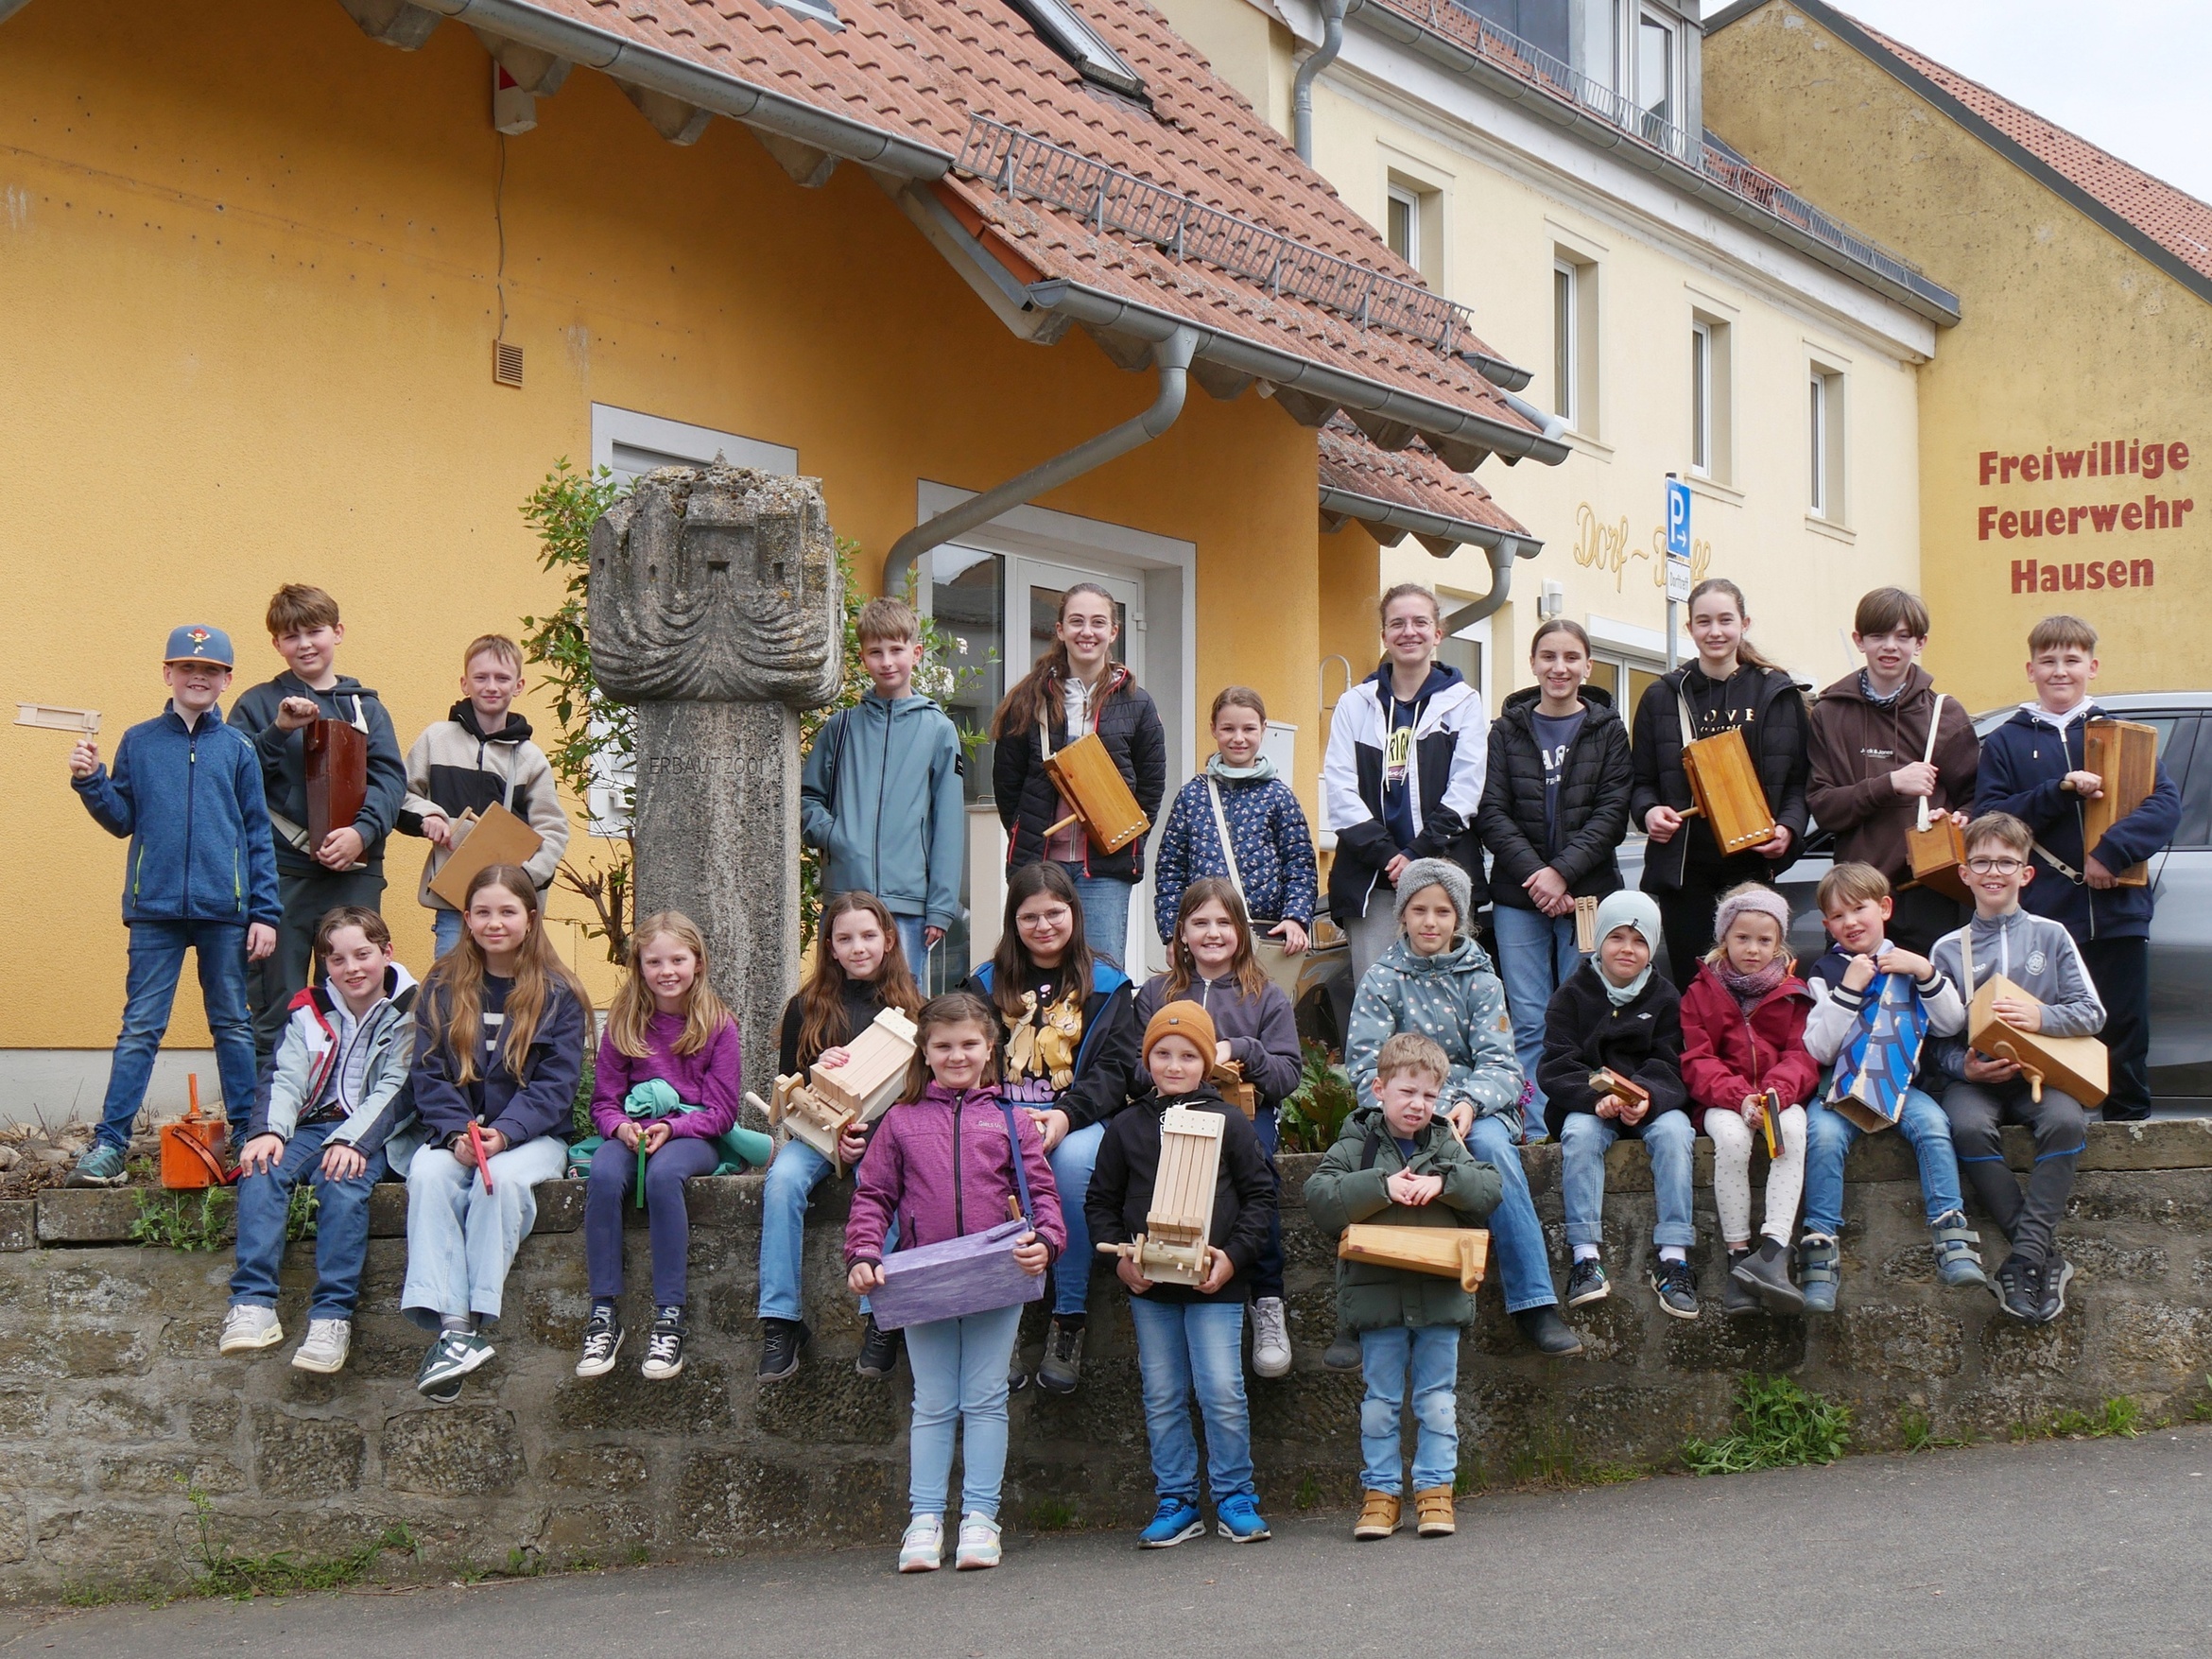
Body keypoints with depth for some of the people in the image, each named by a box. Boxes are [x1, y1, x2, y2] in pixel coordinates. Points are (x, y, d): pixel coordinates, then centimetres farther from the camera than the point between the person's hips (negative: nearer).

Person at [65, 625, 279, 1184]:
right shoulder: (139, 742, 7)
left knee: (233, 1026, 8)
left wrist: (265, 913, 1)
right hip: (155, 908, 0)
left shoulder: (238, 749, 6)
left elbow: (258, 837, 6)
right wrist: (91, 782, -9)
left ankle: (247, 1135, 15)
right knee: (139, 1028, 0)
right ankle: (109, 1143, 0)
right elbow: (122, 820, 9)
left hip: (225, 910, 0)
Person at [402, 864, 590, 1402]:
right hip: (454, 1133, 2)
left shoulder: (558, 994, 3)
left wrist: (503, 1133, -21)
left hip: (533, 1136, -2)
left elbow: (555, 1085, -5)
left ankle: (473, 1323, -37)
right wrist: (457, 1132, -17)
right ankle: (451, 1327, -43)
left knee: (501, 1177, -35)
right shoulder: (443, 988, 10)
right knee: (427, 1173, -31)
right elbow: (427, 1074, 2)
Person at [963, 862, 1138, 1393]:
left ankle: (1068, 1326, -29)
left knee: (1074, 1159, -37)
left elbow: (1114, 1067, 1)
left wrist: (1066, 1115, -17)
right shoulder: (988, 984, 17)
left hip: (1080, 1118, -1)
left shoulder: (1105, 985, 12)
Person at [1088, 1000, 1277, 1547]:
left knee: (1223, 1393, -5)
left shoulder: (1228, 1123, 1)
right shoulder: (1126, 1128, 7)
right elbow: (1101, 1201, 10)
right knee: (1162, 1399, 7)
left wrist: (1234, 1256, -8)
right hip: (1148, 1285, 3)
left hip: (1214, 1282, -2)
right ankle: (1176, 1502, 15)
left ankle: (1234, 1499, 8)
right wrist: (1119, 1258, -4)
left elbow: (1260, 1194, 3)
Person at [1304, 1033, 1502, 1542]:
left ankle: (1435, 1489, 14)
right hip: (1376, 1292, -2)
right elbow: (1319, 1197, -12)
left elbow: (1492, 1189, 1)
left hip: (1440, 1293, 2)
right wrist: (1382, 1186, -18)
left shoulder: (1445, 1145, 9)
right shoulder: (1357, 1143, 1)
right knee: (1380, 1400, 6)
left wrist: (1442, 1183, -14)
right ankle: (1380, 1491, 13)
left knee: (1437, 1400, 7)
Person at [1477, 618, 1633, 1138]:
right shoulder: (1508, 730, 10)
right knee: (1530, 1022, -1)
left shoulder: (1607, 730, 7)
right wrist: (1534, 873, -11)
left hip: (1588, 894, -1)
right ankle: (1537, 1131, 1)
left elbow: (1612, 814, -1)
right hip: (1518, 897, 1)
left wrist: (1563, 872, -13)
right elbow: (1492, 813, 2)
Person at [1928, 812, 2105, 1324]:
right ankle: (2047, 1259, -30)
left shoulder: (2050, 936, 9)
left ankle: (2025, 1259, -33)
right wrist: (1966, 1069, -14)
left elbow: (2092, 1014, 4)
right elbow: (1937, 1038, 6)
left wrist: (2042, 1017, -15)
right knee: (1969, 1128, -34)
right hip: (1975, 1076, 0)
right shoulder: (1948, 949, 8)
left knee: (2066, 1123, -34)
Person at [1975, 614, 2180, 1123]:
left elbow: (2166, 804, -2)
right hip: (2041, 918, -1)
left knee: (2125, 1037, 4)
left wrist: (2113, 851, -17)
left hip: (2118, 914, 1)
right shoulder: (2005, 743, 10)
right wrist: (2061, 790, -13)